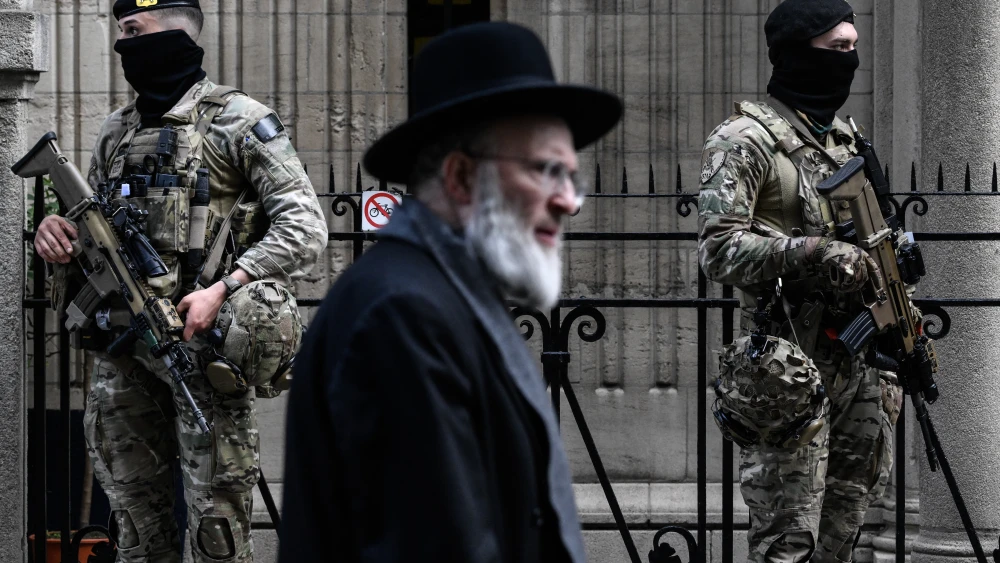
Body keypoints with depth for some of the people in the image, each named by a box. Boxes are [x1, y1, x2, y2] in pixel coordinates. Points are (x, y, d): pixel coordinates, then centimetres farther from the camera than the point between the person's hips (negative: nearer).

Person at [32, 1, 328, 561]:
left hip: (200, 341, -6)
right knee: (136, 512, 10)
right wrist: (60, 237, 1)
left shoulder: (237, 121, -4)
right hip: (124, 351, 6)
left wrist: (222, 289, -21)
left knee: (217, 514, -5)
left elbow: (305, 227, -10)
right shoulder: (117, 131, 16)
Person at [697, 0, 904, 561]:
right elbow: (719, 249, -17)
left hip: (855, 360, 8)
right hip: (789, 363, -8)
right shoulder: (746, 140, -8)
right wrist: (814, 252, -25)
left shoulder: (844, 137, 17)